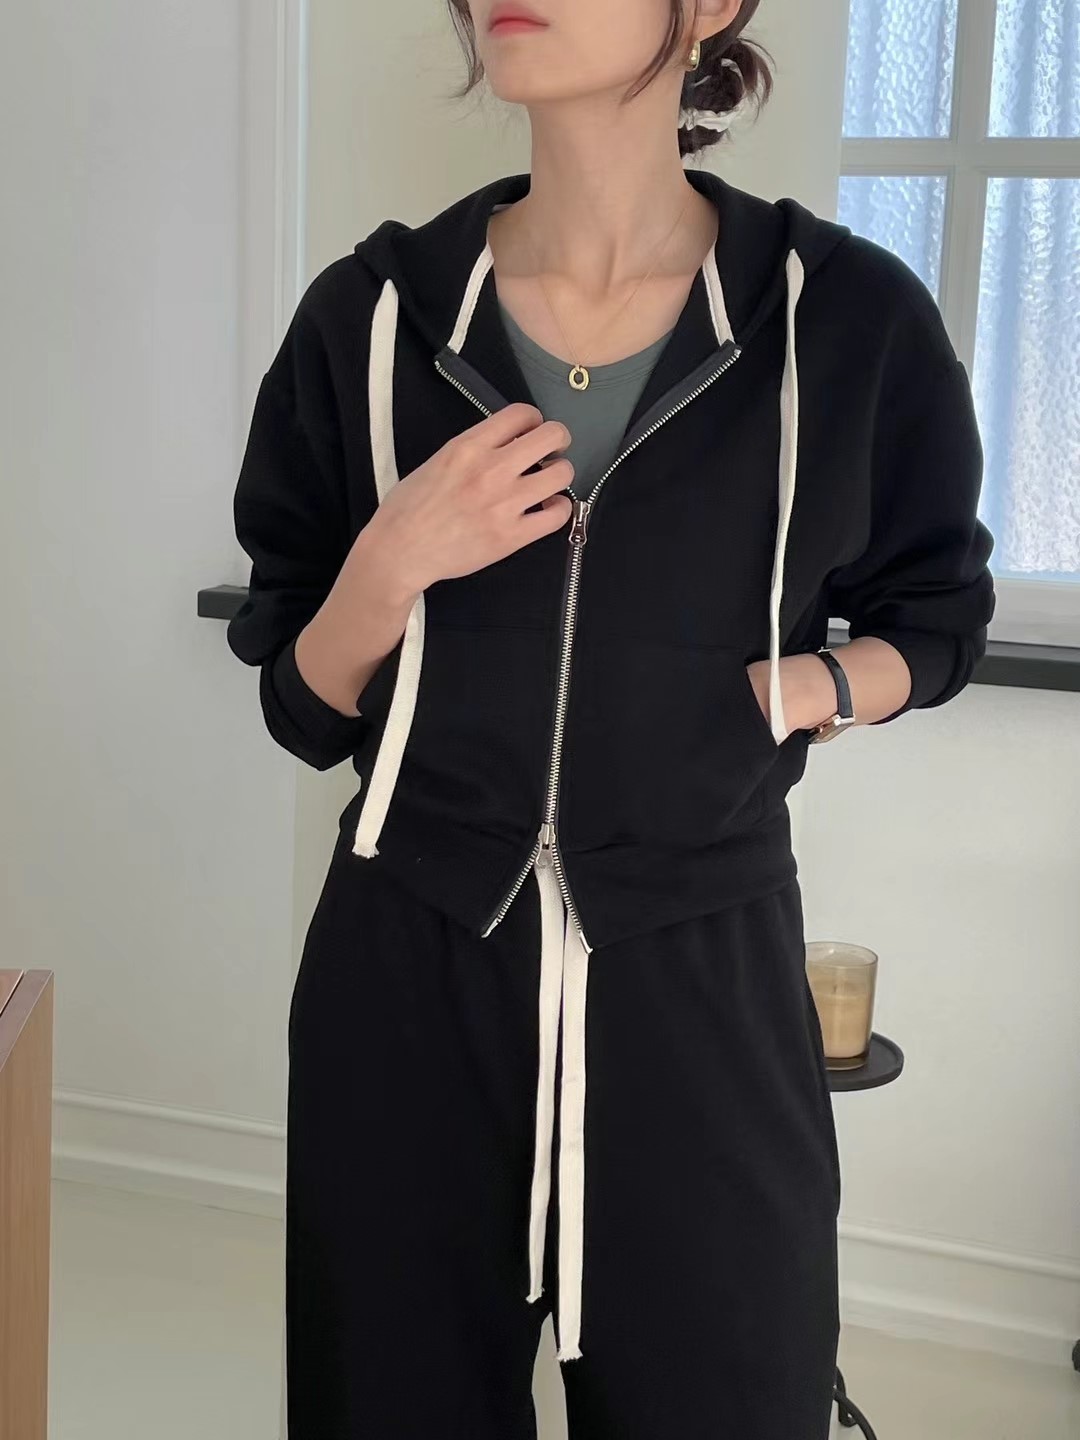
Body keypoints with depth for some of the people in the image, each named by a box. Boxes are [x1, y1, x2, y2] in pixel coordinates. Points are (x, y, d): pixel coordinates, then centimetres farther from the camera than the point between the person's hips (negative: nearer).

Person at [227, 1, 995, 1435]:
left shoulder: (848, 319, -7)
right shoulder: (373, 315, -3)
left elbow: (934, 620, 10)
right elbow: (307, 713, 3)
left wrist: (794, 694, -9)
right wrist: (392, 566, -16)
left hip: (704, 980, -1)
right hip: (406, 981, 2)